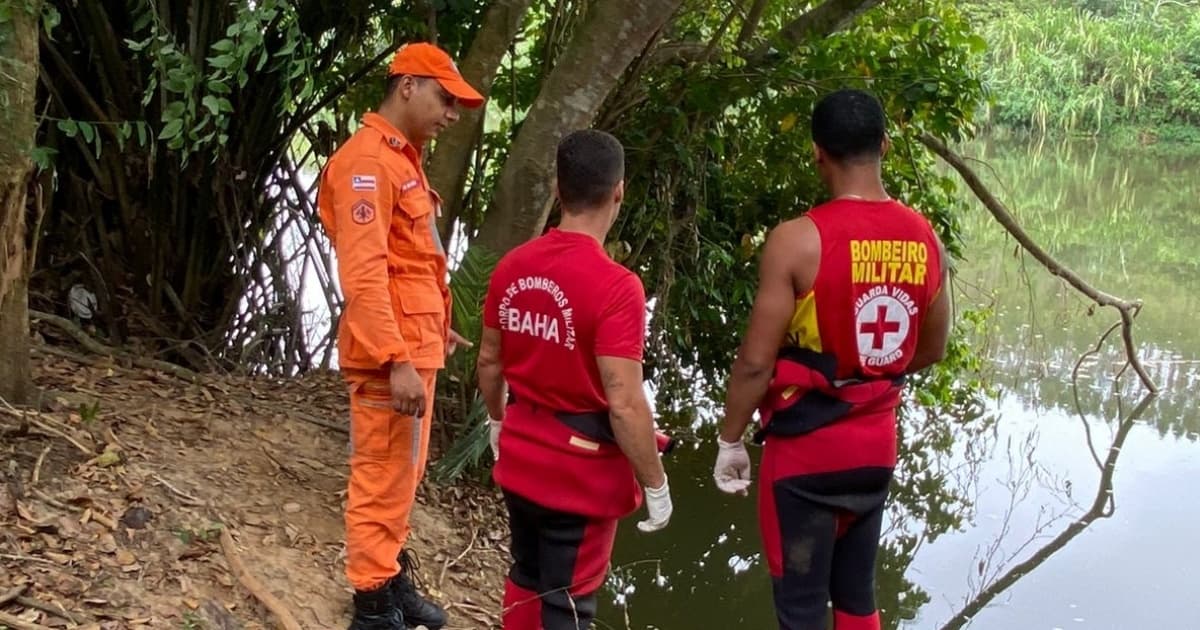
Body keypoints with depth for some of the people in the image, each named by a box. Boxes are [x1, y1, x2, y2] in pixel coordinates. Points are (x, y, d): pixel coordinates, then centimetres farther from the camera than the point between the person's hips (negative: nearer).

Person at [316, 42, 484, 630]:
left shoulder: (401, 159, 17)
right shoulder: (368, 161, -15)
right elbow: (363, 274, -23)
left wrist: (434, 328, 24)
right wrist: (398, 360, -27)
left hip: (414, 346, 10)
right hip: (392, 357, -10)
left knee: (402, 477, 19)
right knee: (383, 481, -2)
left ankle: (394, 580, 32)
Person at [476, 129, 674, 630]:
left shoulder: (512, 267, -4)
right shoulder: (616, 286, -24)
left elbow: (489, 361, 8)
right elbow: (624, 403, -25)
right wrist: (655, 484, -13)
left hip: (521, 458, 6)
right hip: (583, 471, -6)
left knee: (527, 577, 25)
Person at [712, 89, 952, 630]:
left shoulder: (797, 240, -18)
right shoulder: (924, 238, 0)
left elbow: (756, 362, -16)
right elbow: (931, 350, 12)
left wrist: (729, 441, -3)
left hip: (805, 446, -5)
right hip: (877, 442, 6)